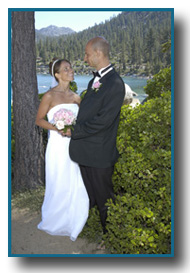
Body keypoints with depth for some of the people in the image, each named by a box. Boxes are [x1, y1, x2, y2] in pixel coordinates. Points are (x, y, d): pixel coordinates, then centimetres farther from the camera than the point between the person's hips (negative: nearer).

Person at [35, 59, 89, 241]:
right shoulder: (49, 96, -7)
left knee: (76, 186, 10)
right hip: (58, 146, -5)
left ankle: (73, 223, 31)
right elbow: (39, 120, -3)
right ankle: (54, 222, 30)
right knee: (59, 187, 6)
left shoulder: (75, 97, 9)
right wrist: (56, 128, -18)